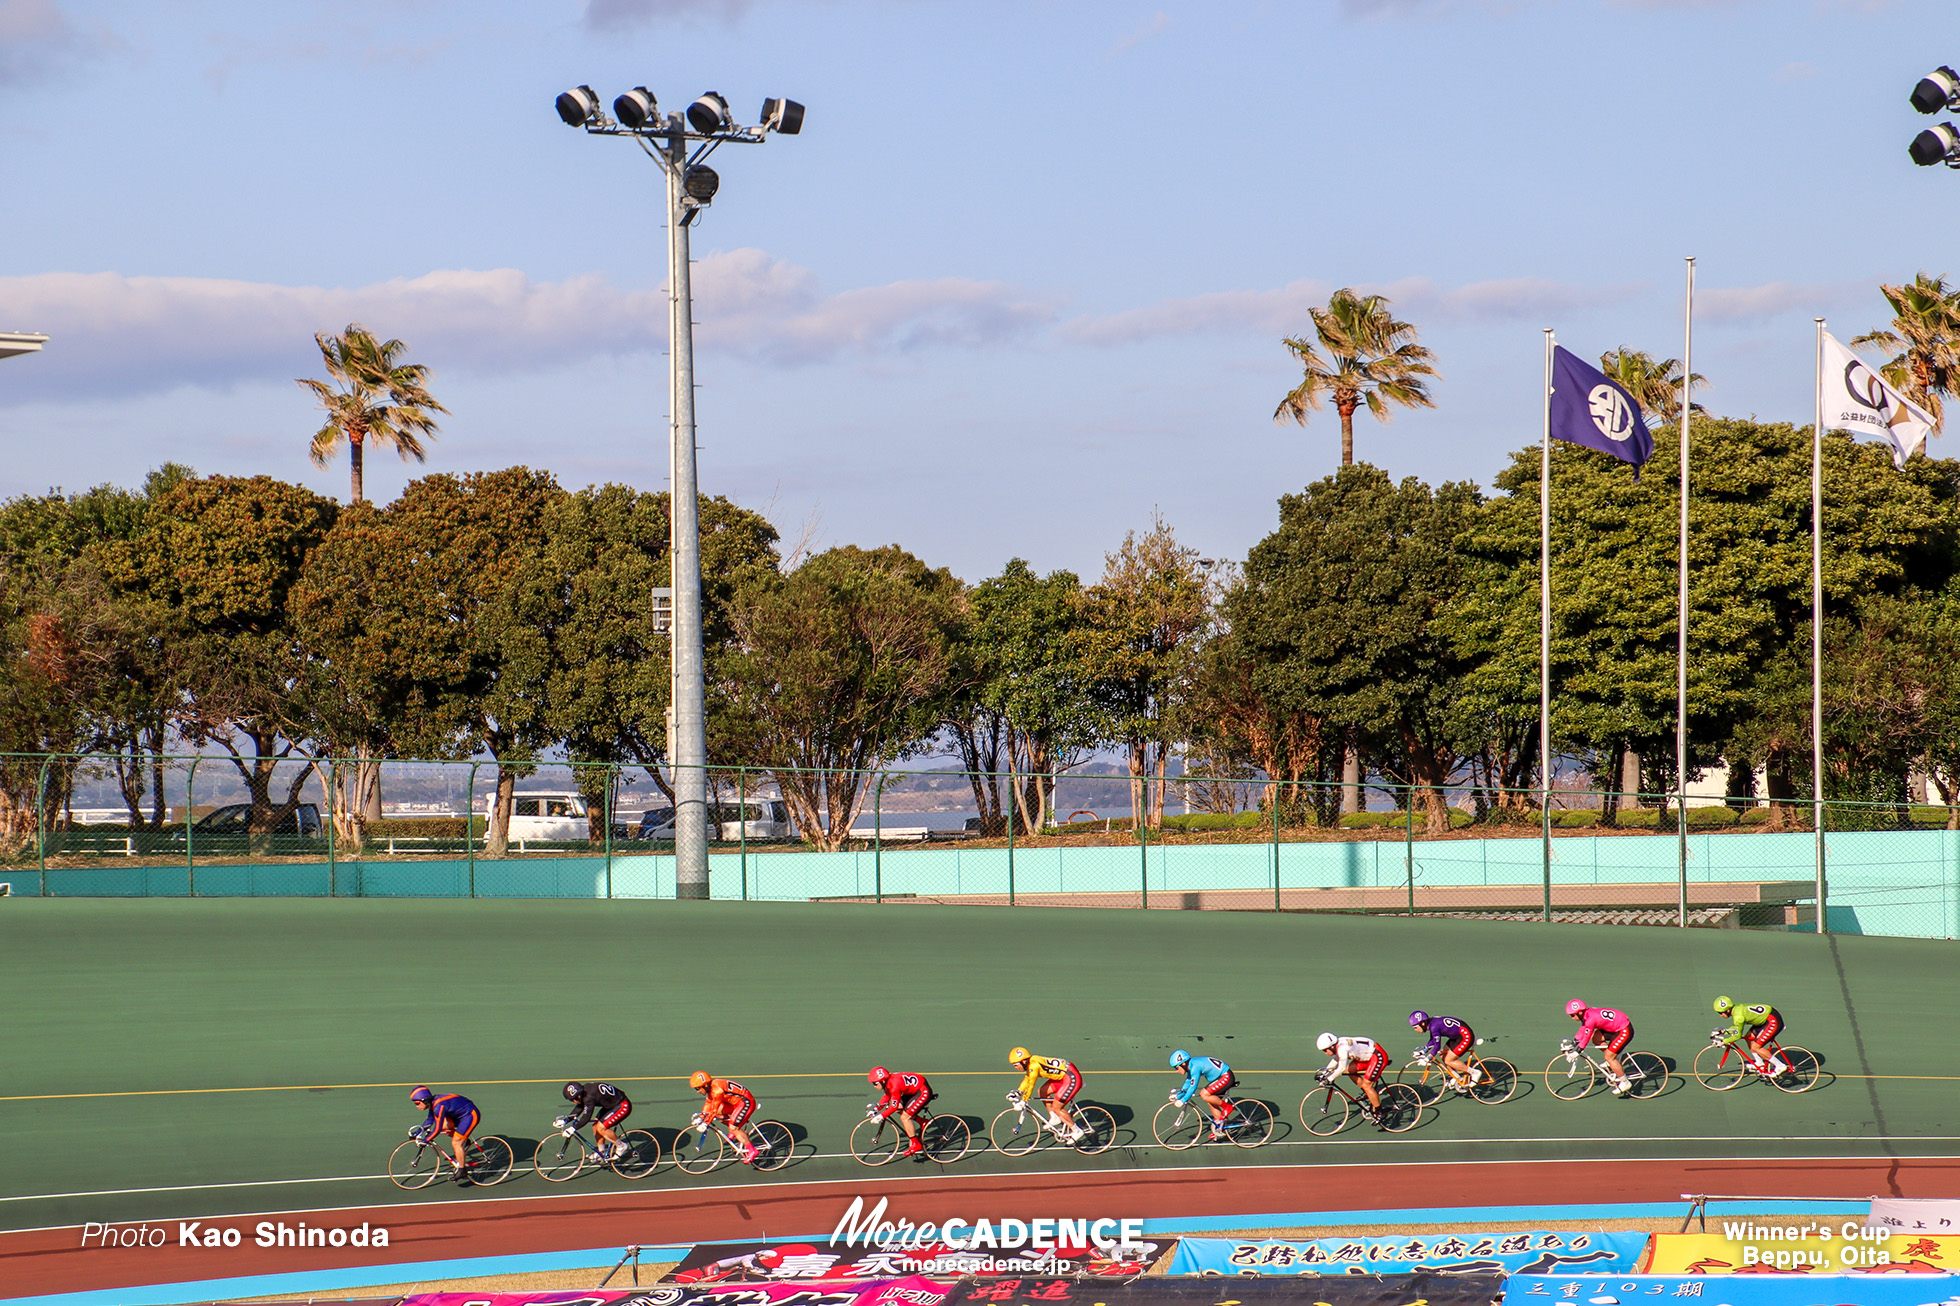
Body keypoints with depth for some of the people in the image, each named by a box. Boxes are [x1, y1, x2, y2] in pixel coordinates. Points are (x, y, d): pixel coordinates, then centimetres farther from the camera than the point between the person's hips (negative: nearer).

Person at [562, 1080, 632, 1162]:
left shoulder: (589, 1097, -30)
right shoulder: (584, 1091, -1)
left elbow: (586, 1118, -32)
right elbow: (578, 1109, 9)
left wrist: (572, 1128, -31)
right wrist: (566, 1120, 1)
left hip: (623, 1106, -10)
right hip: (610, 1105, 10)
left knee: (601, 1128, -17)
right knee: (595, 1126, 4)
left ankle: (621, 1146, 1)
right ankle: (602, 1152, 18)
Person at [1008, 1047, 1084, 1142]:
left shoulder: (1034, 1066, -22)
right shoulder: (1031, 1064, 6)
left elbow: (1030, 1085, -23)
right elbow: (1027, 1079, 21)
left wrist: (1022, 1101, -19)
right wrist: (1017, 1093, 16)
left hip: (1072, 1078, -10)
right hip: (1063, 1076, 10)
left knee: (1056, 1107, -7)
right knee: (1042, 1092, 11)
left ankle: (1076, 1131, 4)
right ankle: (1055, 1118, 20)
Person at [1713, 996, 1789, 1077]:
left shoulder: (1738, 1016, -23)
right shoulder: (1737, 1009, 6)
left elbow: (1737, 1036, -18)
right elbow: (1736, 1028, 20)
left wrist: (1723, 1041, -10)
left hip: (1773, 1021, -10)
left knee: (1755, 1047, -8)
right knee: (1748, 1037, 13)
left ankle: (1780, 1066, -3)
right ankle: (1759, 1063, 23)